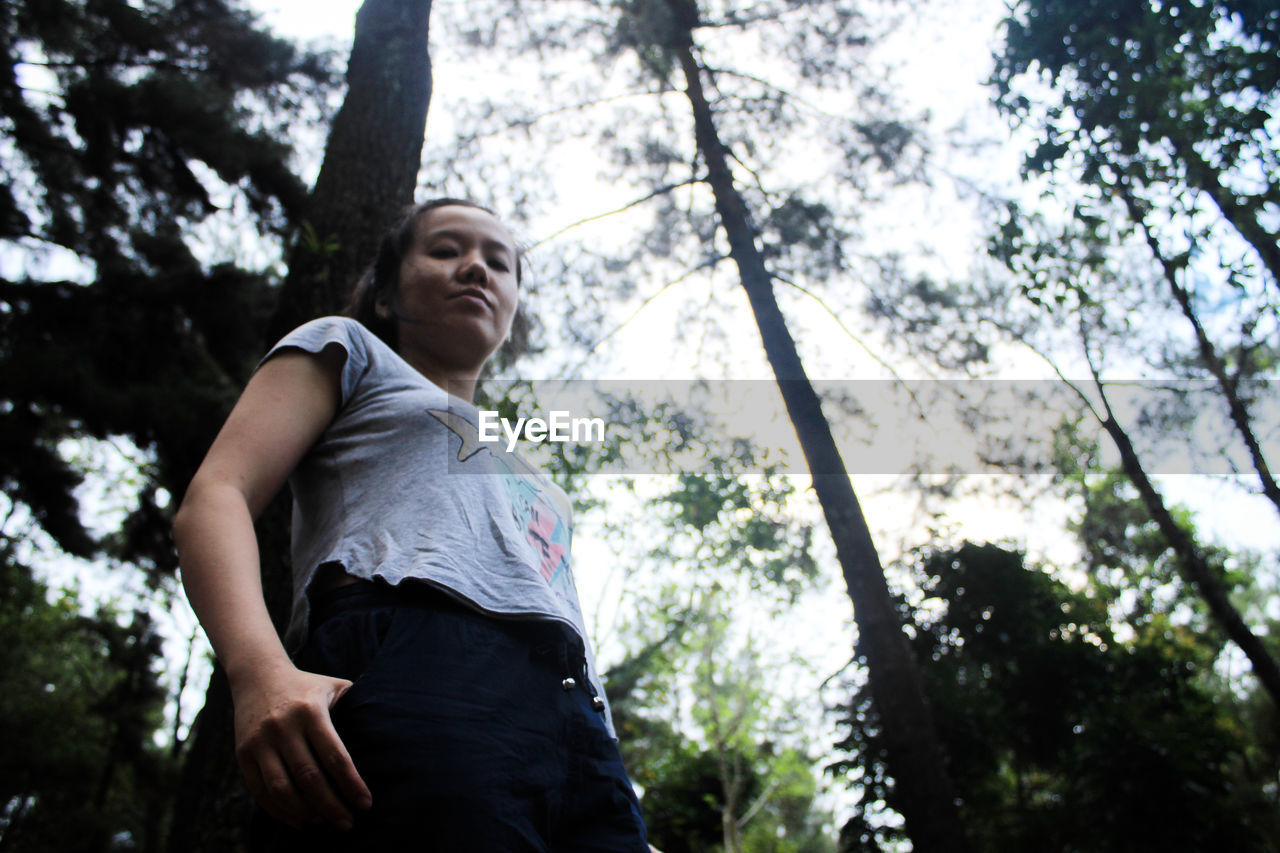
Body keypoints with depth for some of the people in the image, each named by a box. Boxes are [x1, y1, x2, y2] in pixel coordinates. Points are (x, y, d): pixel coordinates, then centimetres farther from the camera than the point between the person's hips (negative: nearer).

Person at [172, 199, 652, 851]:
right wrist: (260, 672, -14)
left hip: (576, 720, 6)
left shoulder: (533, 476, 40)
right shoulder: (348, 351, 25)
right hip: (407, 670, -5)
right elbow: (213, 497, 8)